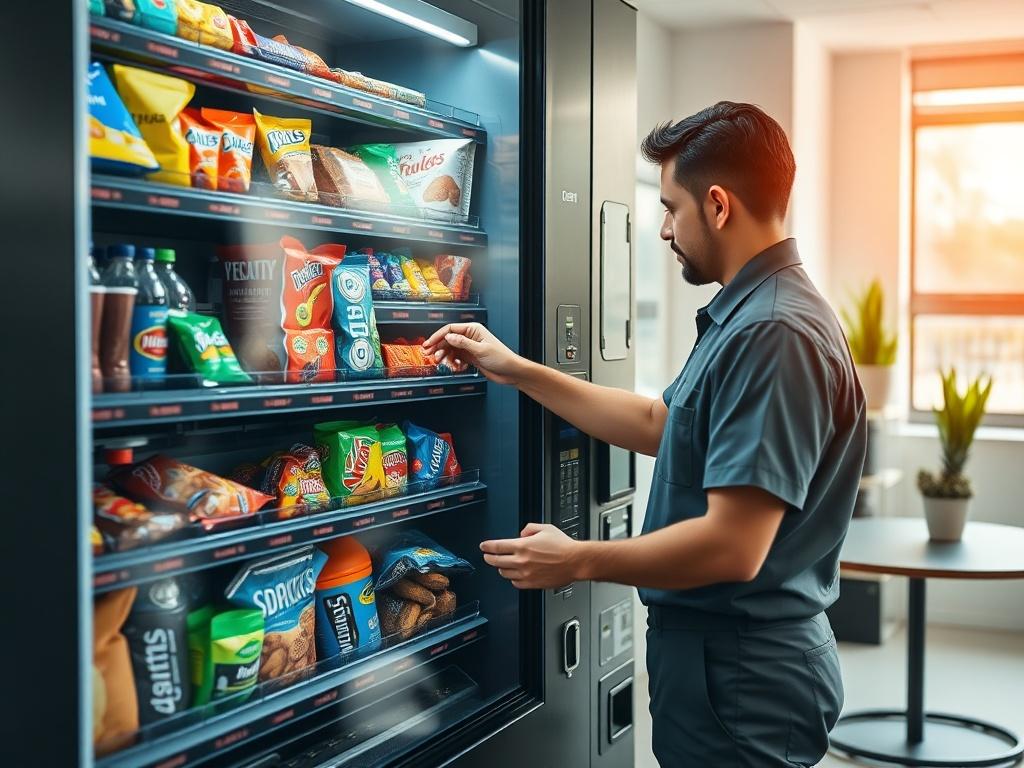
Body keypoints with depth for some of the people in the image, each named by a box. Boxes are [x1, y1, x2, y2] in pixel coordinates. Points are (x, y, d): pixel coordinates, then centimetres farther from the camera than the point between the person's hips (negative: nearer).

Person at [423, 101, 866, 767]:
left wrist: (579, 561, -15)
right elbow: (659, 424, 19)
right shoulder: (747, 317, 10)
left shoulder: (774, 335, -25)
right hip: (720, 659, 10)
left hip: (742, 682, -10)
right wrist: (517, 371, 16)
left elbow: (732, 546, -28)